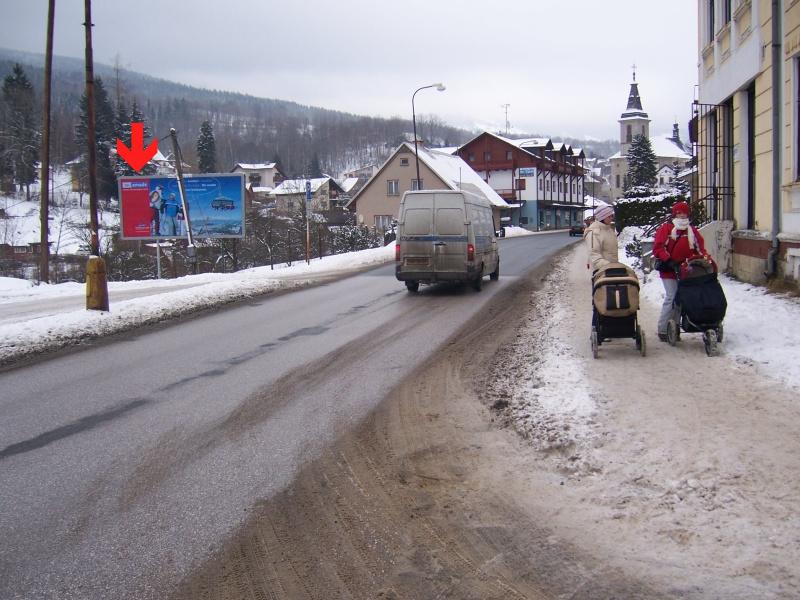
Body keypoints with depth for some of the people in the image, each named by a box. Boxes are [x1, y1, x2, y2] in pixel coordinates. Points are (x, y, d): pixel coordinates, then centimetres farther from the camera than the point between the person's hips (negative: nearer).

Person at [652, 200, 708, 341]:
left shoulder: (693, 231, 13)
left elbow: (700, 249, 15)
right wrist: (669, 261, -18)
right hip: (669, 271, -5)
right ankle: (663, 329, -3)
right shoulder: (666, 228, -1)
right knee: (671, 297, -11)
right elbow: (658, 248, -8)